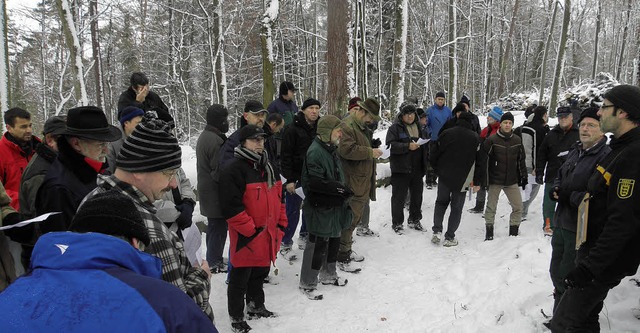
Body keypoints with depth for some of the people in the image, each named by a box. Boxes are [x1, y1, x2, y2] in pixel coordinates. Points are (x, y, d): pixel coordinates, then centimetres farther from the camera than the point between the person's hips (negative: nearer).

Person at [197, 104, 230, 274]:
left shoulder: (204, 136, 12)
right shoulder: (215, 140, -22)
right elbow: (219, 171, -21)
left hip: (206, 188, 11)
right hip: (215, 192, -10)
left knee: (214, 225, 20)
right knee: (219, 226, 0)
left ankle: (213, 258, 31)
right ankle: (214, 263, 10)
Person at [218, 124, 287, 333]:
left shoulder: (268, 168, 11)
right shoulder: (233, 171, -16)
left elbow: (278, 197, 19)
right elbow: (231, 207, -21)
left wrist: (281, 224, 11)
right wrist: (252, 230, -19)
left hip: (269, 236, 8)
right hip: (246, 239, -8)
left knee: (259, 274, 23)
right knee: (240, 280, 7)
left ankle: (256, 306, 42)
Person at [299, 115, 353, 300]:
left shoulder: (331, 150, 12)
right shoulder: (315, 152, -20)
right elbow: (315, 182, -27)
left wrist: (343, 190, 8)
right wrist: (339, 190, -23)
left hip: (334, 207, 10)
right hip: (320, 208, -10)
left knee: (333, 241, 20)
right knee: (318, 244, -1)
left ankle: (328, 274, 38)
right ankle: (307, 283, 13)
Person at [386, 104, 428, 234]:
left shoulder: (419, 127, 14)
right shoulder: (395, 128, -6)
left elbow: (424, 146, 22)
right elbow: (390, 145, -18)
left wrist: (425, 164, 15)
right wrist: (408, 146, -25)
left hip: (417, 169, 6)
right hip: (401, 169, -6)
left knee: (417, 196, 15)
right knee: (399, 197, 1)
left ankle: (414, 220, 31)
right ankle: (397, 223, 13)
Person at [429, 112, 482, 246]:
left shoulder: (446, 133, -2)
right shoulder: (475, 138, -3)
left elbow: (434, 154, 0)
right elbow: (479, 161, -1)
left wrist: (438, 169, 15)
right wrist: (476, 182, 5)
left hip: (444, 176, 1)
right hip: (463, 179, -1)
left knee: (441, 202, 18)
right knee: (456, 207, 8)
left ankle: (437, 230, 4)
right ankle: (449, 238, 9)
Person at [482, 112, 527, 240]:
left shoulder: (517, 140, 4)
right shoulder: (492, 140, -9)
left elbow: (521, 160, 13)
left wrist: (523, 176, 13)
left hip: (512, 181, 3)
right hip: (495, 180, -3)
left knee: (518, 207, 4)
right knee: (491, 207, 4)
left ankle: (514, 230, 20)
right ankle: (489, 231, 18)